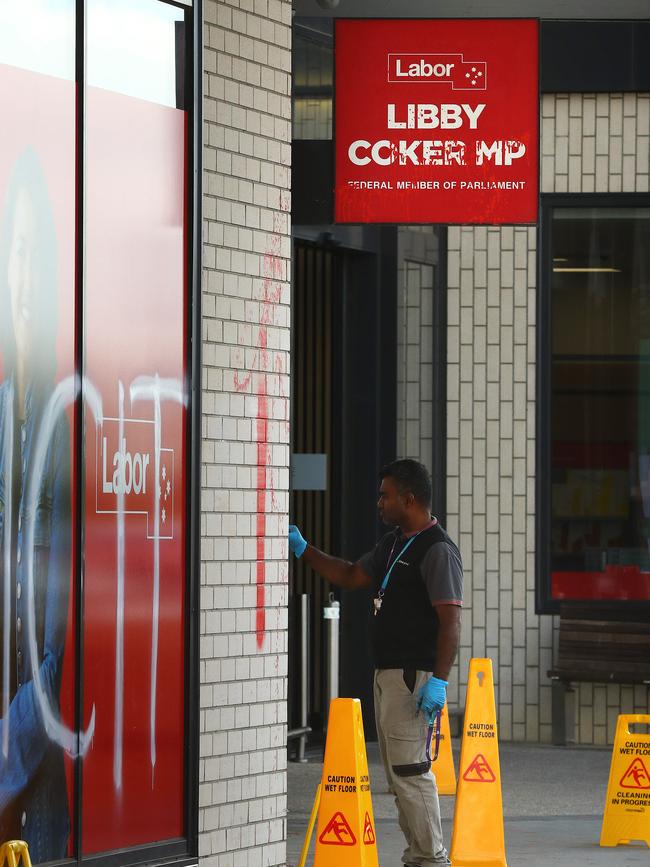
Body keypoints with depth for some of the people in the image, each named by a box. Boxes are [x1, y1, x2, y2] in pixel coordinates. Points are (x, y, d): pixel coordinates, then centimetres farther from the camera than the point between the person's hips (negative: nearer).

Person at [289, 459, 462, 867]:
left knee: (411, 770, -12)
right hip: (388, 675, 10)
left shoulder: (438, 550, -14)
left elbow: (451, 621, -19)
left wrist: (439, 680, -25)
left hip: (415, 677, -10)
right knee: (398, 773, 12)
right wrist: (304, 550, 22)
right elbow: (350, 576, 29)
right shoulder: (393, 543, 16)